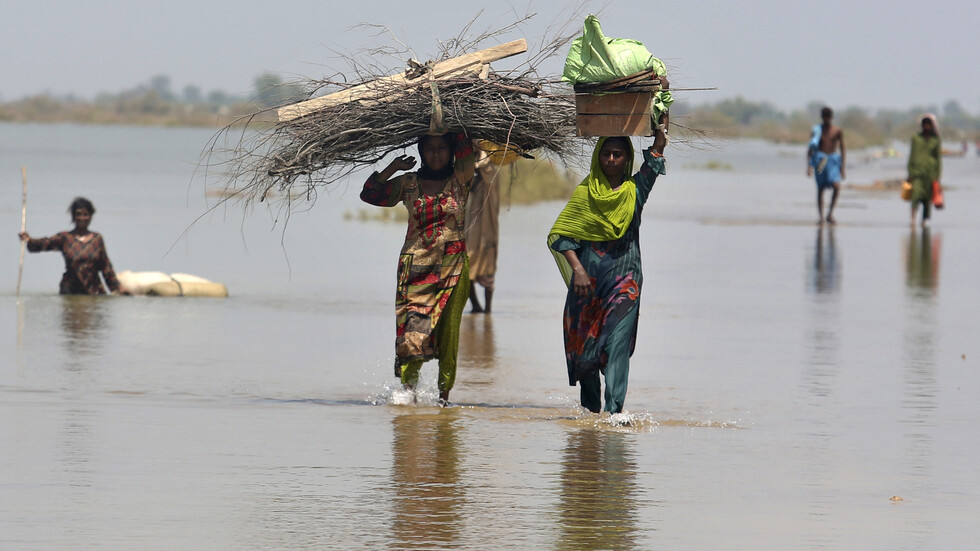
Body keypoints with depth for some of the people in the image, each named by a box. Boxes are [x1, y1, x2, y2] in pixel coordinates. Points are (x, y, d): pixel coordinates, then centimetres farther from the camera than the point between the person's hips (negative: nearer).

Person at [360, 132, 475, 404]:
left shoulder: (459, 180, 6)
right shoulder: (408, 183, 10)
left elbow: (465, 150, -9)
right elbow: (370, 194, 5)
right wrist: (394, 166, 2)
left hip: (452, 266, -1)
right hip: (415, 266, 1)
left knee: (447, 330, -3)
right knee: (413, 325, -12)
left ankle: (444, 392, 3)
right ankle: (408, 384, -9)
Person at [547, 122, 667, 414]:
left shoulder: (634, 190, 6)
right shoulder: (585, 193, 5)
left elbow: (656, 155, -5)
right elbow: (559, 235, 3)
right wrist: (577, 269, -8)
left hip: (625, 279, -1)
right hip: (588, 278, 1)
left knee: (618, 343, -15)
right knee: (584, 345, 5)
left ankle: (614, 411, -23)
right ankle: (591, 409, 23)